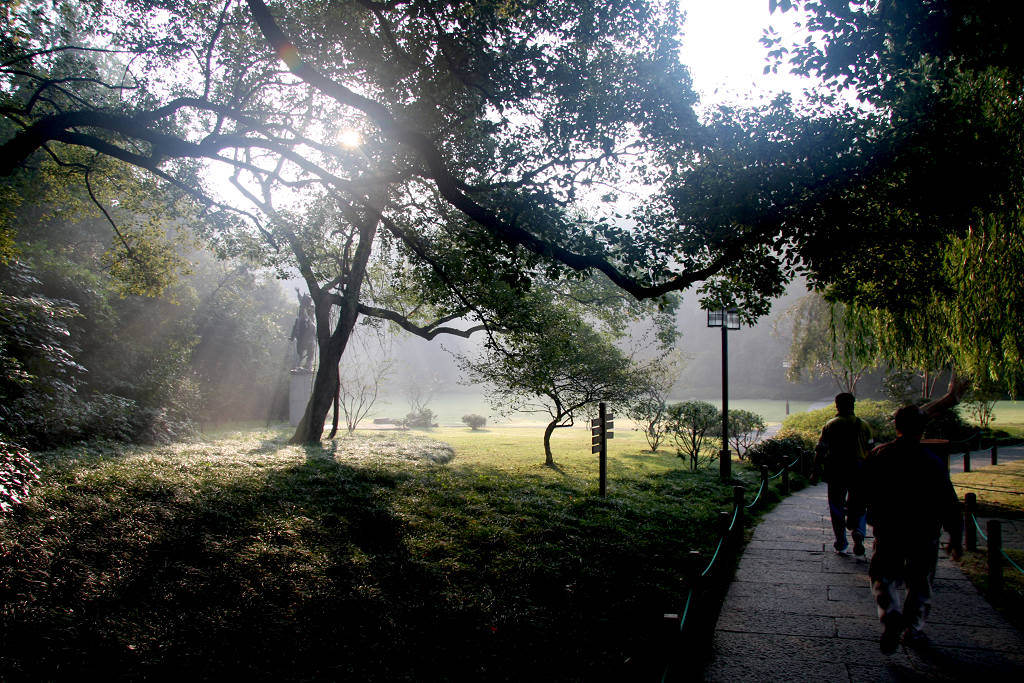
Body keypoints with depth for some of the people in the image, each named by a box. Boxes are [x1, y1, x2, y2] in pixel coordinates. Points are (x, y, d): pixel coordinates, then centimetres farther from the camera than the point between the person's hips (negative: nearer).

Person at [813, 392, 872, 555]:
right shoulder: (863, 425, 4)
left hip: (836, 471, -1)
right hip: (858, 470, 1)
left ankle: (841, 543, 9)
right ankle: (858, 532, -14)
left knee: (837, 508, 8)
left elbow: (820, 450, -4)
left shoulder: (830, 426, -2)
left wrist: (817, 470, 2)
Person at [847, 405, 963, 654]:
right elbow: (949, 504, -1)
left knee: (884, 577, 11)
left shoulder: (878, 456, -2)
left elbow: (859, 493, 2)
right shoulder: (934, 462, -4)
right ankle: (912, 631, 20)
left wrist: (853, 521, 14)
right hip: (925, 535, 0)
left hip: (887, 532, 0)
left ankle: (891, 616, -12)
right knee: (920, 584, 15)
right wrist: (955, 538, 7)